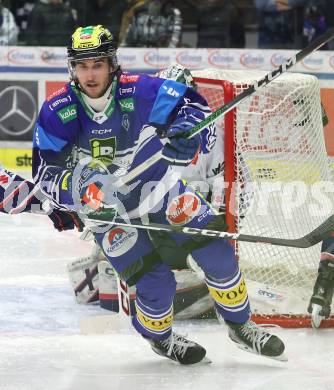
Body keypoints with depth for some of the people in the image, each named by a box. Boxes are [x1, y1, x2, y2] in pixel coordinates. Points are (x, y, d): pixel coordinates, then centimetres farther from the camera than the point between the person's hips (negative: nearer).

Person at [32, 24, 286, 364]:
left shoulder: (138, 91, -23)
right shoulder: (57, 113, -21)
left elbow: (191, 104, -18)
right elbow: (46, 171, -17)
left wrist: (186, 132, -40)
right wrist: (80, 190, -36)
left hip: (158, 187, 2)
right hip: (107, 208, -1)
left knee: (217, 251, -5)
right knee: (157, 284, -11)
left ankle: (240, 326, 19)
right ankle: (159, 338, 23)